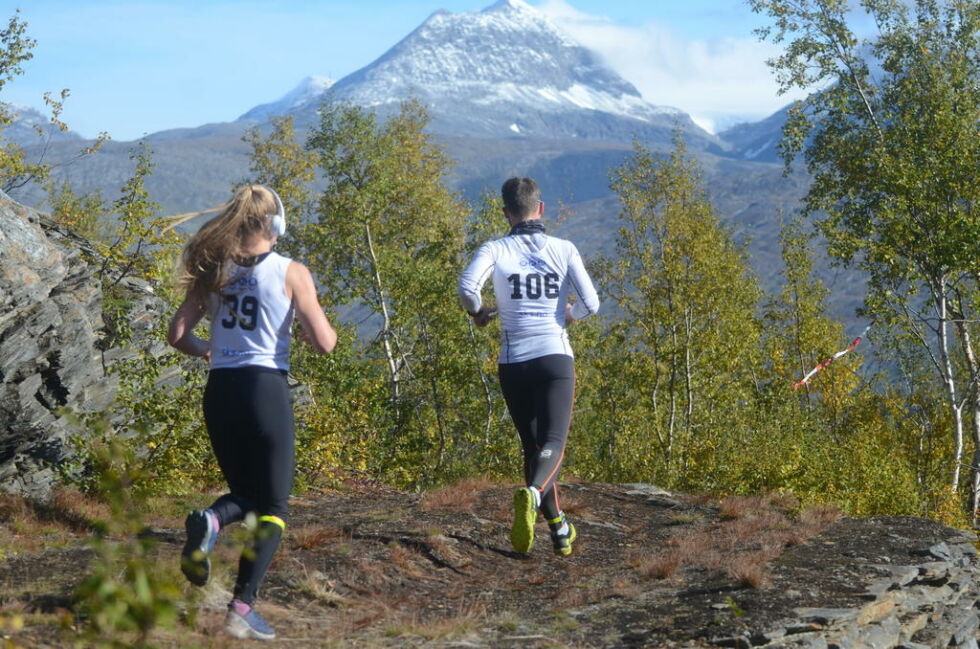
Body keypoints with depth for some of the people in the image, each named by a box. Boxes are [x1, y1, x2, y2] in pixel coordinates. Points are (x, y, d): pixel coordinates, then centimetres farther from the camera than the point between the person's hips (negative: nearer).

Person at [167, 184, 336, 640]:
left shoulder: (214, 272, 9)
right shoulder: (291, 273, -3)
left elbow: (177, 335, 8)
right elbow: (324, 343, -8)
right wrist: (310, 327, 14)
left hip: (219, 391, 4)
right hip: (266, 389, -4)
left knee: (246, 493, 22)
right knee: (272, 508, 7)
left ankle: (210, 521, -12)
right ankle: (242, 608, -2)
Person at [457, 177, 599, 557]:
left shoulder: (496, 250, 2)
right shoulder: (564, 249, 4)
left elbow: (467, 286, -16)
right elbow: (591, 304, -3)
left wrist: (478, 313, 6)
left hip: (513, 362, 2)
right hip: (555, 357, -1)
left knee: (532, 446, 15)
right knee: (553, 443, -9)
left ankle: (558, 526, 15)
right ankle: (532, 493, -40)